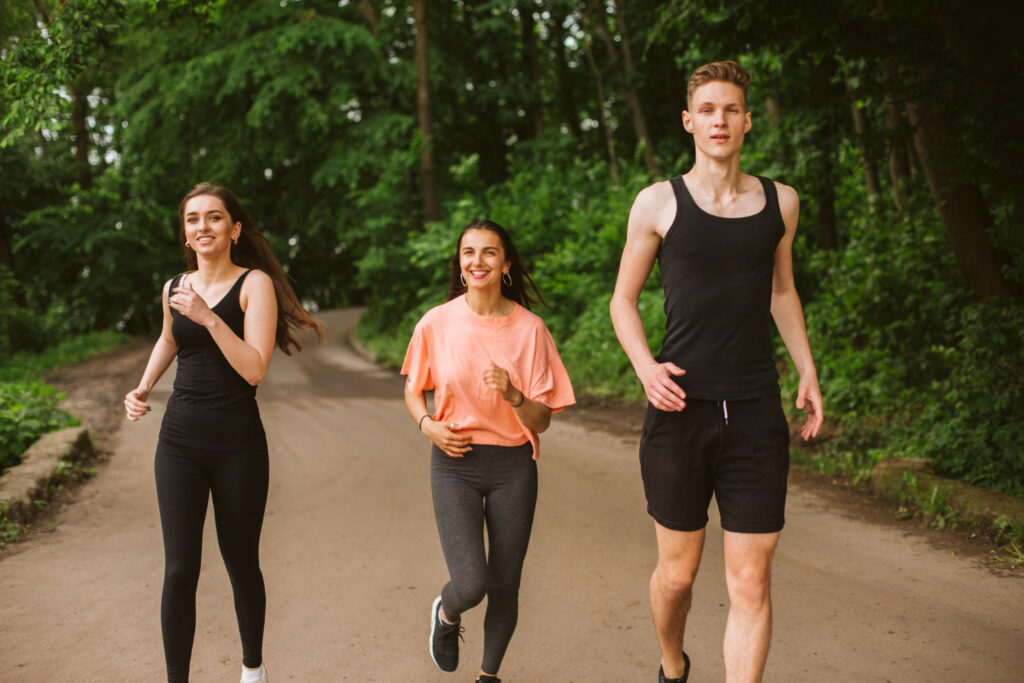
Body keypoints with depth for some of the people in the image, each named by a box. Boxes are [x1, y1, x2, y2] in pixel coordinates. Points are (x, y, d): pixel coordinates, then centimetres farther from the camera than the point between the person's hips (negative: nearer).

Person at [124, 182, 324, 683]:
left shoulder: (254, 283, -7)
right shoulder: (174, 288, 6)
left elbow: (254, 369, -18)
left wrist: (209, 318, -24)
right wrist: (142, 388, 16)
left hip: (237, 443, -3)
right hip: (179, 440, 3)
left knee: (241, 563, 11)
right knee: (179, 569, -4)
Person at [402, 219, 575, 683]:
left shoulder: (529, 328, -5)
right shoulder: (436, 323, -4)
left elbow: (541, 420, -4)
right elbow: (413, 391, 12)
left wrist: (513, 394, -23)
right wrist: (427, 425, -8)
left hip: (513, 466, 1)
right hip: (454, 461, -1)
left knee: (504, 587, 7)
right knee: (470, 583, -14)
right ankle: (445, 615, 25)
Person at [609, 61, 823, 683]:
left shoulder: (780, 202, 10)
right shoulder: (659, 203, 1)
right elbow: (624, 299, 8)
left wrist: (808, 373, 15)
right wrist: (646, 367, -9)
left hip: (757, 417, 2)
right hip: (680, 409, -1)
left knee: (751, 585, -2)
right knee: (677, 572, 10)